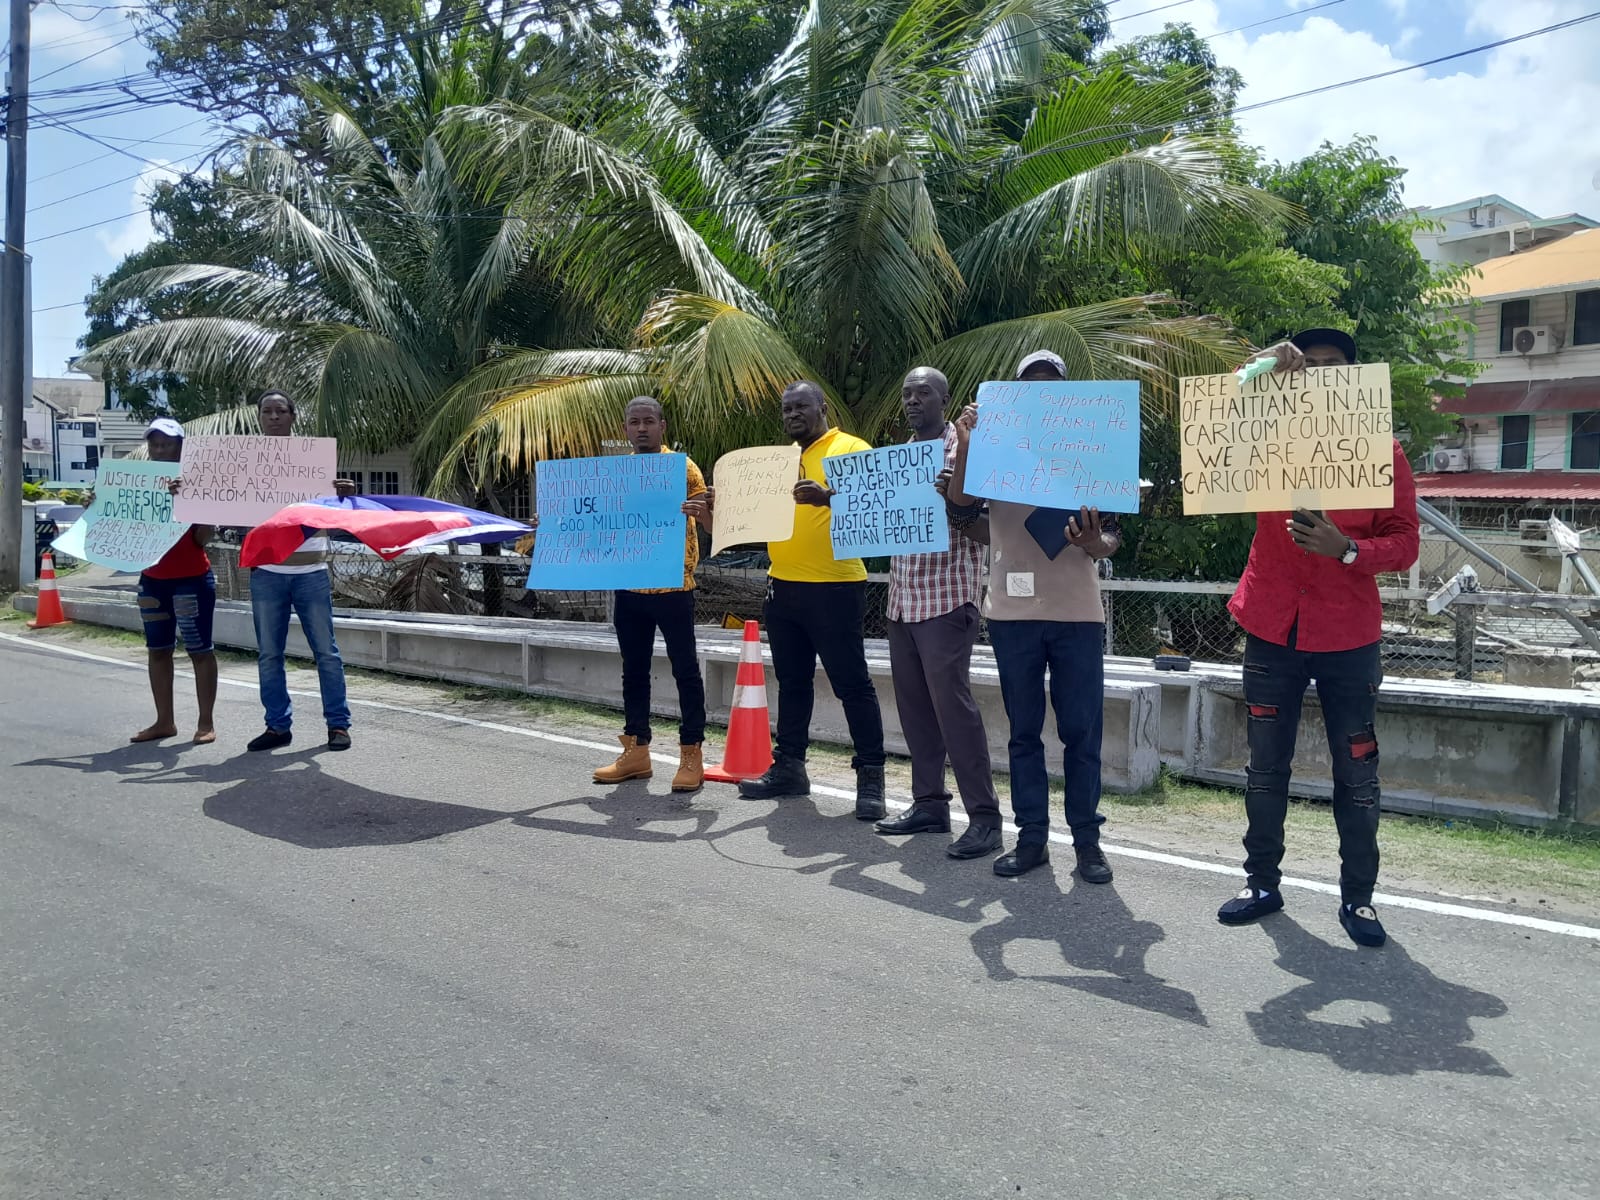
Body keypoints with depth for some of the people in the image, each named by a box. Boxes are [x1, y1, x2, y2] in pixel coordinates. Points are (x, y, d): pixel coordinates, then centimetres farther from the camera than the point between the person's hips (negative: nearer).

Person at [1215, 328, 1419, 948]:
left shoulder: (1383, 451, 2)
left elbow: (1404, 543, -1)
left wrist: (1345, 548, -19)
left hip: (1348, 637, -1)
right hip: (1272, 630, 2)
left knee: (1356, 773, 5)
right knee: (1265, 767, 9)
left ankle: (1357, 896, 18)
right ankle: (1262, 881, 22)